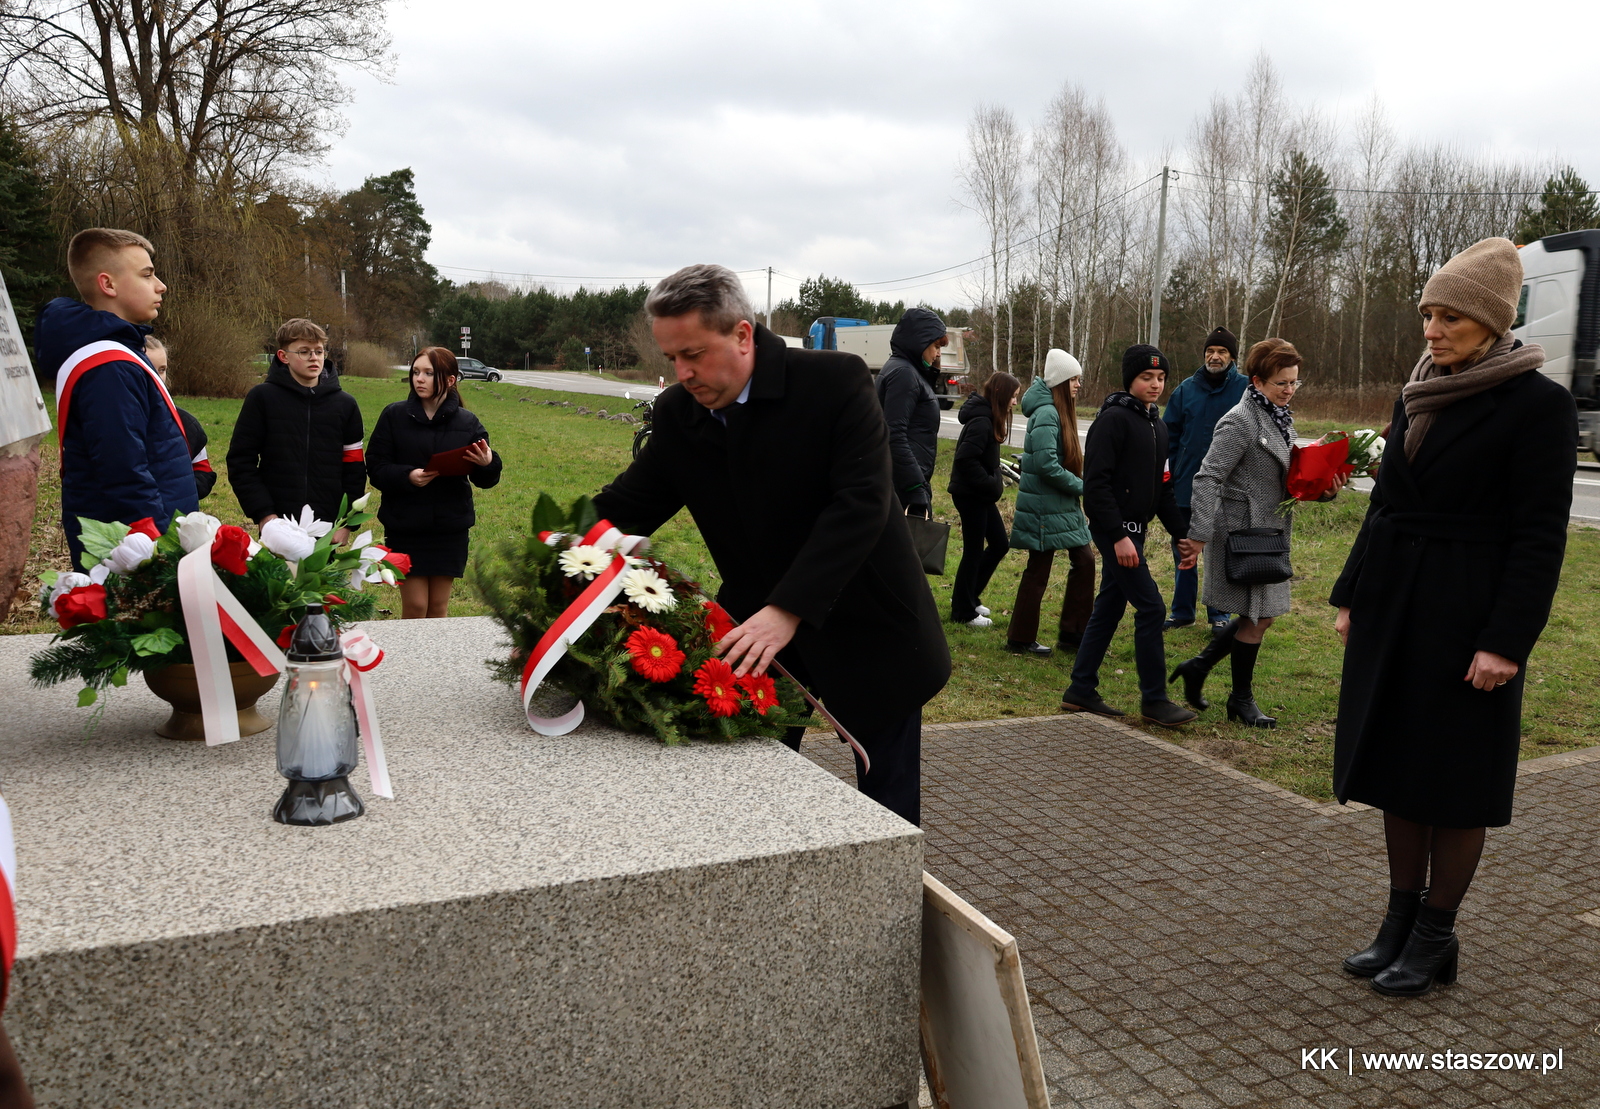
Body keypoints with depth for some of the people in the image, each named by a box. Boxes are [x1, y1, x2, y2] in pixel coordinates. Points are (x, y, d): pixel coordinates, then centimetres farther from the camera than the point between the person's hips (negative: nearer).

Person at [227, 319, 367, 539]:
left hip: (329, 531, 1)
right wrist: (264, 515, -8)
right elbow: (241, 463, 1)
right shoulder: (262, 398, 1)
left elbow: (354, 470, 6)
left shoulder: (345, 404, 6)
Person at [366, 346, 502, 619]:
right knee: (415, 607, -2)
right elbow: (376, 468, -5)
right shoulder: (394, 416, -2)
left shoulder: (467, 423, 1)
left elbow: (484, 480, 1)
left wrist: (488, 464, -22)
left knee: (439, 608, 9)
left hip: (450, 527, 2)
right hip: (405, 527, -1)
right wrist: (407, 476, -24)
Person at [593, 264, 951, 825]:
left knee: (888, 805, 9)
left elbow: (860, 504, -27)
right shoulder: (677, 412, -2)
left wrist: (788, 611, -35)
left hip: (866, 630, -4)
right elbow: (625, 505, -1)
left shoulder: (837, 380, -19)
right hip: (758, 630, 4)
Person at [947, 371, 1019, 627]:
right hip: (971, 495, -10)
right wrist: (991, 484, -20)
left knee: (999, 544, 15)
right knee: (974, 551, 0)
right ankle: (963, 611, 14)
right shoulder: (981, 421, -20)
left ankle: (969, 596, 27)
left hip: (982, 495, 10)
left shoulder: (988, 418, 12)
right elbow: (965, 459, -28)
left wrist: (994, 484, 4)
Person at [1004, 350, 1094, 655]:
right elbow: (1046, 465, -24)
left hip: (1063, 506, 10)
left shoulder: (1059, 412, 12)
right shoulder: (1046, 414, -18)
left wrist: (1080, 484, 6)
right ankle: (1020, 639, 13)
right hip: (1045, 508, -10)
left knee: (1084, 561, 11)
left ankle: (1073, 632, 20)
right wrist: (1082, 487, -16)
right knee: (1038, 572, 0)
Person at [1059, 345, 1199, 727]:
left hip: (1134, 529, 9)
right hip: (1115, 530, -9)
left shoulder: (1157, 425, 15)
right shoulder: (1114, 419, -13)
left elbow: (1161, 487, 19)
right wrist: (1118, 536, -22)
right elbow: (1096, 482, -19)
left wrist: (1182, 533, 12)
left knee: (1110, 607, 11)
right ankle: (1153, 699, 3)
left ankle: (1081, 691, 19)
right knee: (1151, 607, -7)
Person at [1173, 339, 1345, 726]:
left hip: (1269, 532, 9)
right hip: (1242, 531, -9)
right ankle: (1242, 698, 18)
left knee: (1261, 614, 12)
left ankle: (1198, 666, 24)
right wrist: (1199, 534, -27)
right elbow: (1208, 478, -21)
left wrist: (1324, 489, 0)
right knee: (1257, 617, 1)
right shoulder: (1241, 422, -16)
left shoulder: (1280, 419, 13)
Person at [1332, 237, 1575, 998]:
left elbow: (1541, 533, -13)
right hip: (1393, 608, 6)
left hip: (1467, 618, -6)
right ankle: (1402, 918, 25)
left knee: (1454, 773, 4)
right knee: (1396, 762, 11)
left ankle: (1436, 936, 19)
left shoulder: (1538, 404, -10)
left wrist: (1507, 640, -17)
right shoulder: (1417, 396, 9)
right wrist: (1351, 595, 11)